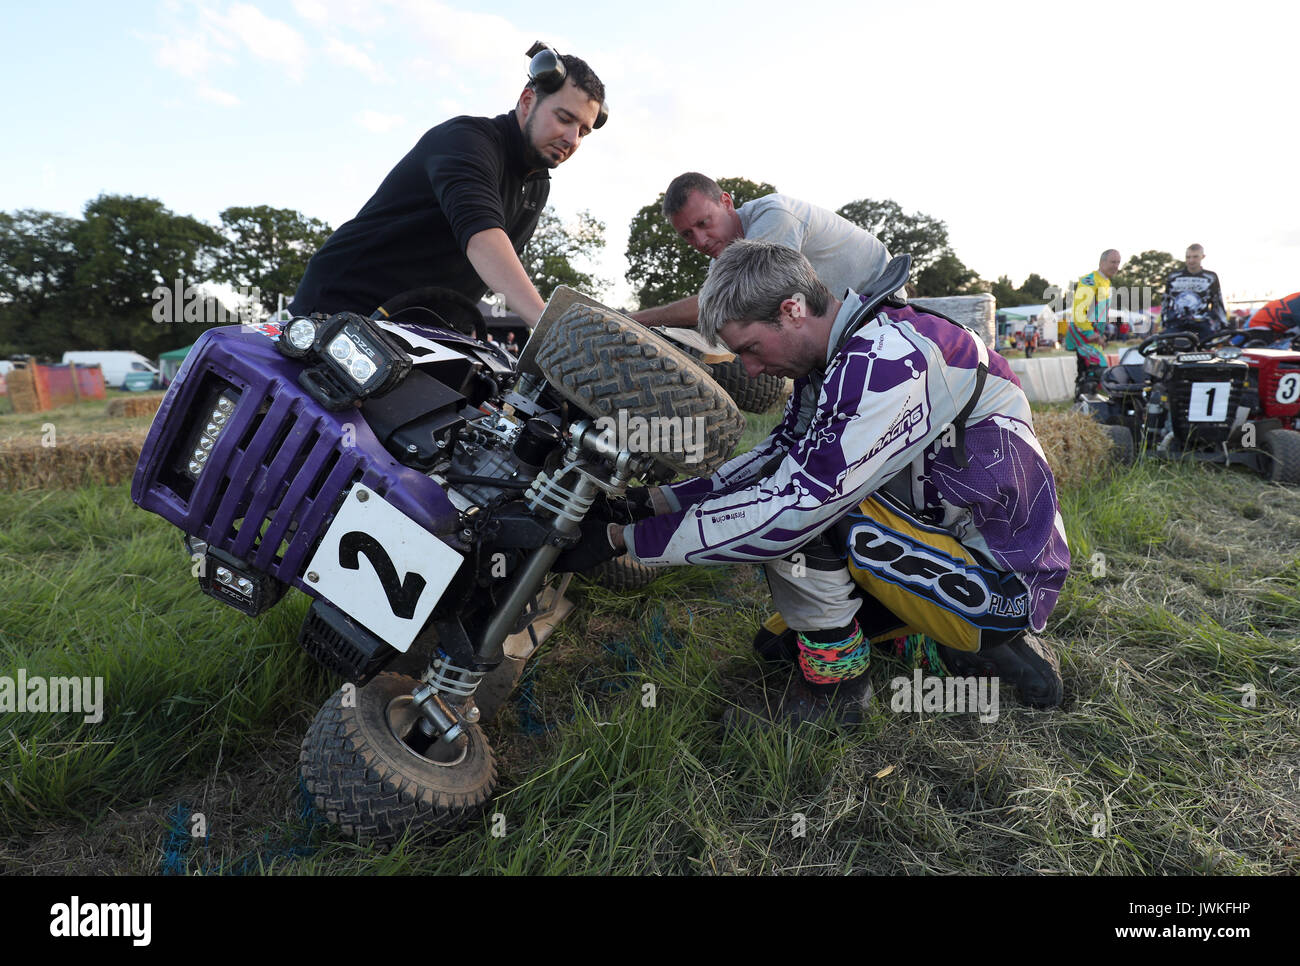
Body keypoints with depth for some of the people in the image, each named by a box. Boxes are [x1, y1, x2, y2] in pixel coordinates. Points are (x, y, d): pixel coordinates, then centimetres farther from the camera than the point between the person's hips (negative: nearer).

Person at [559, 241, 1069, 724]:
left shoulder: (887, 358, -28)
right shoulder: (837, 355, 3)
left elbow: (789, 510, -32)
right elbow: (771, 457, 7)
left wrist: (622, 538, -25)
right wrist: (655, 501, -3)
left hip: (1001, 588, -10)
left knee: (802, 497, -24)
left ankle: (835, 675, -6)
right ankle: (989, 645, 14)